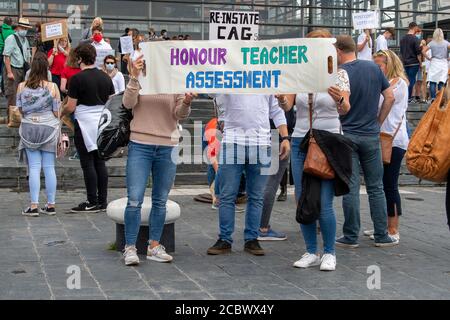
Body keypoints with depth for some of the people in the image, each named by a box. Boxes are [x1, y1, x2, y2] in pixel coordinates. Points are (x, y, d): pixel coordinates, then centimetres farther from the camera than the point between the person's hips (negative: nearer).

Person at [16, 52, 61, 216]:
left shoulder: (22, 86, -5)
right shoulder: (52, 87, -9)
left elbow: (20, 109, 4)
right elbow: (57, 112, -4)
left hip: (29, 128, 1)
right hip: (49, 128, -1)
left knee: (34, 167, 3)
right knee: (49, 167, 5)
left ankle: (34, 206, -1)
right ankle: (50, 205, 10)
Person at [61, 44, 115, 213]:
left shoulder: (77, 79, -11)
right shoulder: (106, 77, 7)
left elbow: (70, 107, -10)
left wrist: (60, 113, 10)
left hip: (85, 125, -6)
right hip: (103, 123, 6)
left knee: (88, 164, -1)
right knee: (100, 162, 9)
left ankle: (92, 203, 1)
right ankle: (103, 201, 10)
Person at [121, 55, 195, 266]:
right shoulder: (141, 79, 3)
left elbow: (180, 115, -1)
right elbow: (128, 103, -11)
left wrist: (186, 103, -22)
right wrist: (134, 77, -21)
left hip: (167, 147, 2)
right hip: (140, 145, -2)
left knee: (160, 201, 8)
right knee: (134, 199, -6)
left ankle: (154, 246, 17)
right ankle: (130, 247, 2)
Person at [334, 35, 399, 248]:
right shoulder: (374, 68, 2)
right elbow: (390, 97, 4)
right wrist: (379, 121, 11)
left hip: (346, 135, -3)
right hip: (371, 135, 3)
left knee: (350, 188, 1)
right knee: (376, 187, 10)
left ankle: (351, 237, 5)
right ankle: (381, 236, 13)